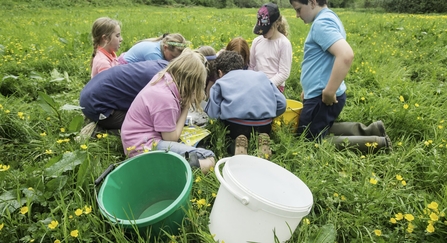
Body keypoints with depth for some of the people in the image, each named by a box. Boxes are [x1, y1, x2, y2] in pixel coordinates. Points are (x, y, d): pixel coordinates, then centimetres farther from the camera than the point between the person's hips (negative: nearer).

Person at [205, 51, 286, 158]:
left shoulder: (220, 83, 12)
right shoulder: (261, 75, 20)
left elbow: (213, 113, 3)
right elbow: (281, 104, 14)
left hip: (237, 126, -3)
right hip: (264, 125, 3)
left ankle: (239, 139, -8)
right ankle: (263, 138, -3)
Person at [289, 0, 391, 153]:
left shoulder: (321, 23, -18)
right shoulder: (328, 18, 13)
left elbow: (346, 55, -35)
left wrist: (329, 92, -28)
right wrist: (309, 89, 20)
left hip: (322, 99, -10)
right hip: (319, 95, 10)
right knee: (321, 128, 30)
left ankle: (376, 142, 0)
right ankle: (368, 130, 18)